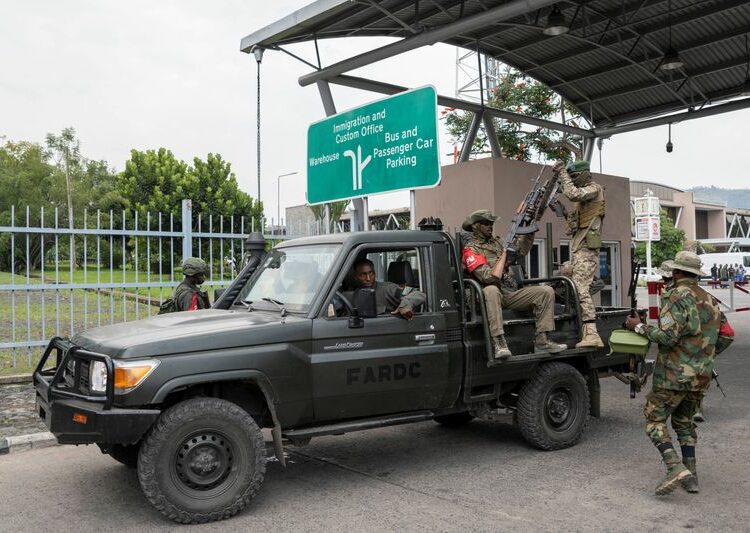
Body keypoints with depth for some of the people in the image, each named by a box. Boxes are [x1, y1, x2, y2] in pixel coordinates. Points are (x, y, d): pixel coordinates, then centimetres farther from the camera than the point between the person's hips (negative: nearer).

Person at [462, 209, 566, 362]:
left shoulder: (495, 242, 19)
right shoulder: (471, 250, -5)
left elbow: (522, 250, 29)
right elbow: (490, 278, -18)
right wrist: (504, 255, -7)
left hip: (511, 294, 7)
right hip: (492, 296, -7)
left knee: (546, 291, -8)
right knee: (491, 290, -41)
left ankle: (541, 341, -15)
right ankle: (499, 344, -44)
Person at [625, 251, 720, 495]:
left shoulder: (678, 296, -13)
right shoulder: (709, 300, 12)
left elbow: (667, 336, -21)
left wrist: (640, 327, -9)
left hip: (675, 374, -7)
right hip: (701, 375, 8)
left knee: (655, 419, 0)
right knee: (684, 422, 20)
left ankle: (676, 468, -15)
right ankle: (690, 475, 16)